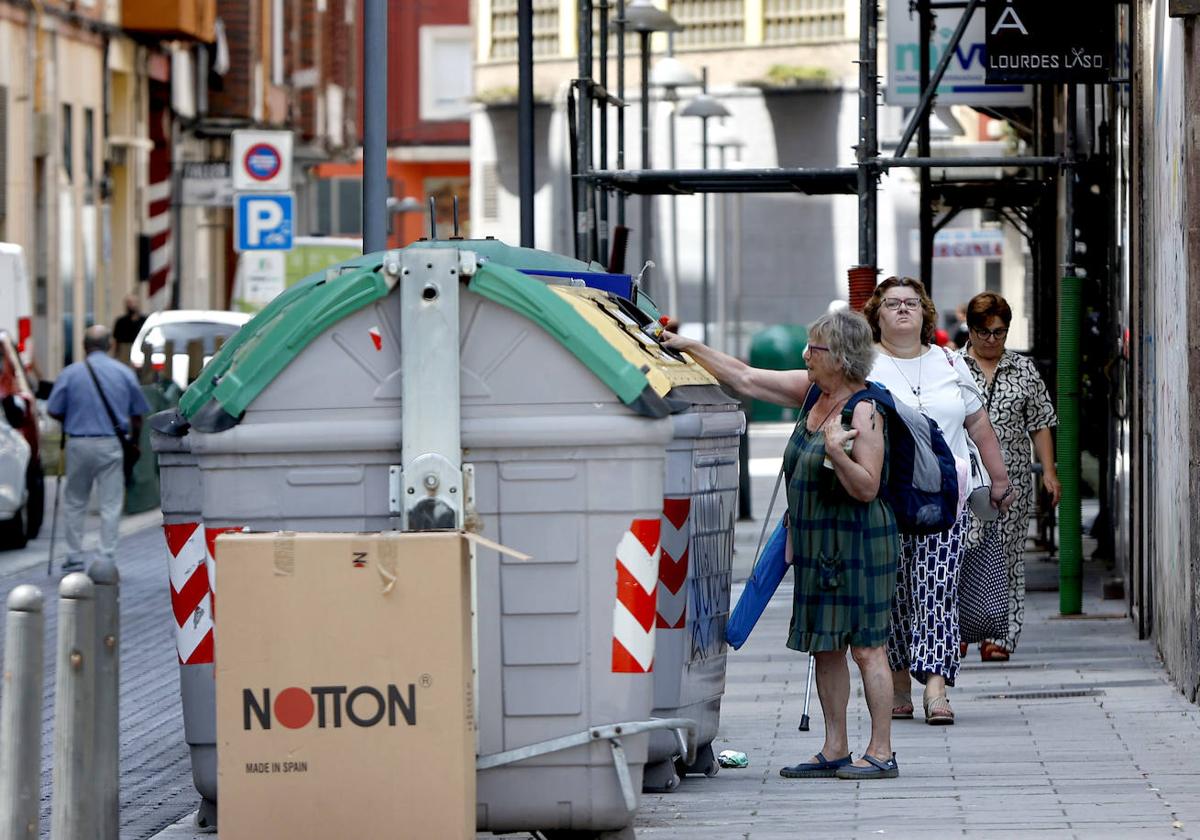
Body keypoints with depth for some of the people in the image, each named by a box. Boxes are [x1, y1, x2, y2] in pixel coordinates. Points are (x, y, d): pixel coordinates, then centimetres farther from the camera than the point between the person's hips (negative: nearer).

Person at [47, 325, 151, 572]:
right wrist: (134, 442, 20)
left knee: (75, 503, 13)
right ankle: (107, 558, -2)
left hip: (79, 443, 0)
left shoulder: (70, 373, -2)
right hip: (112, 445, 0)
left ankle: (74, 558, 14)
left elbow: (54, 411, -1)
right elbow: (137, 414, 6)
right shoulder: (125, 373, 2)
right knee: (111, 505, 3)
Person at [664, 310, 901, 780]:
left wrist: (837, 453, -32)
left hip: (856, 542, -9)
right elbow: (747, 379, 15)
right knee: (824, 647, 9)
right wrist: (692, 349, 13)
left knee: (865, 648, -6)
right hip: (815, 542, 9)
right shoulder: (811, 390, 8)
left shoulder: (864, 410, -15)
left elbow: (867, 488, -16)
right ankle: (834, 750, 14)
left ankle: (881, 753, -3)